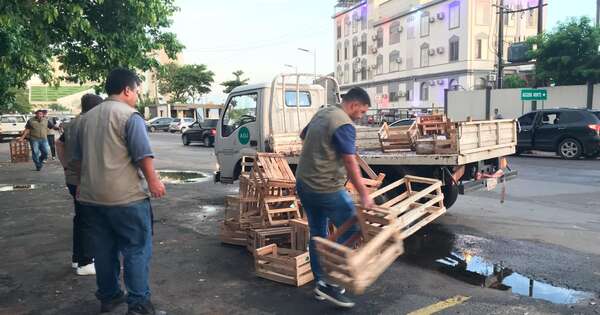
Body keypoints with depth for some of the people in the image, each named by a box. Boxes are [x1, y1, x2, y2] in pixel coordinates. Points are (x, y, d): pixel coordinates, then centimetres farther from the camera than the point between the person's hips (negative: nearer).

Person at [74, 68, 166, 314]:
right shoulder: (129, 116, -9)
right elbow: (142, 154, -16)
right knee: (137, 249, 0)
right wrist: (153, 181, -5)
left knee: (104, 249, 16)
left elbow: (79, 155, 23)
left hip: (92, 195, 8)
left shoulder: (87, 117, 16)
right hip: (125, 196, -8)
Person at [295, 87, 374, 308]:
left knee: (317, 235, 16)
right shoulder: (344, 125, -15)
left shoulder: (321, 114, 12)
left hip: (303, 184, 9)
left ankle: (320, 283, 25)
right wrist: (364, 194, -20)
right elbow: (350, 163, -21)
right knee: (351, 231, 3)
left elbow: (303, 136, 30)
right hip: (326, 189, -9)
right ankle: (329, 284, 3)